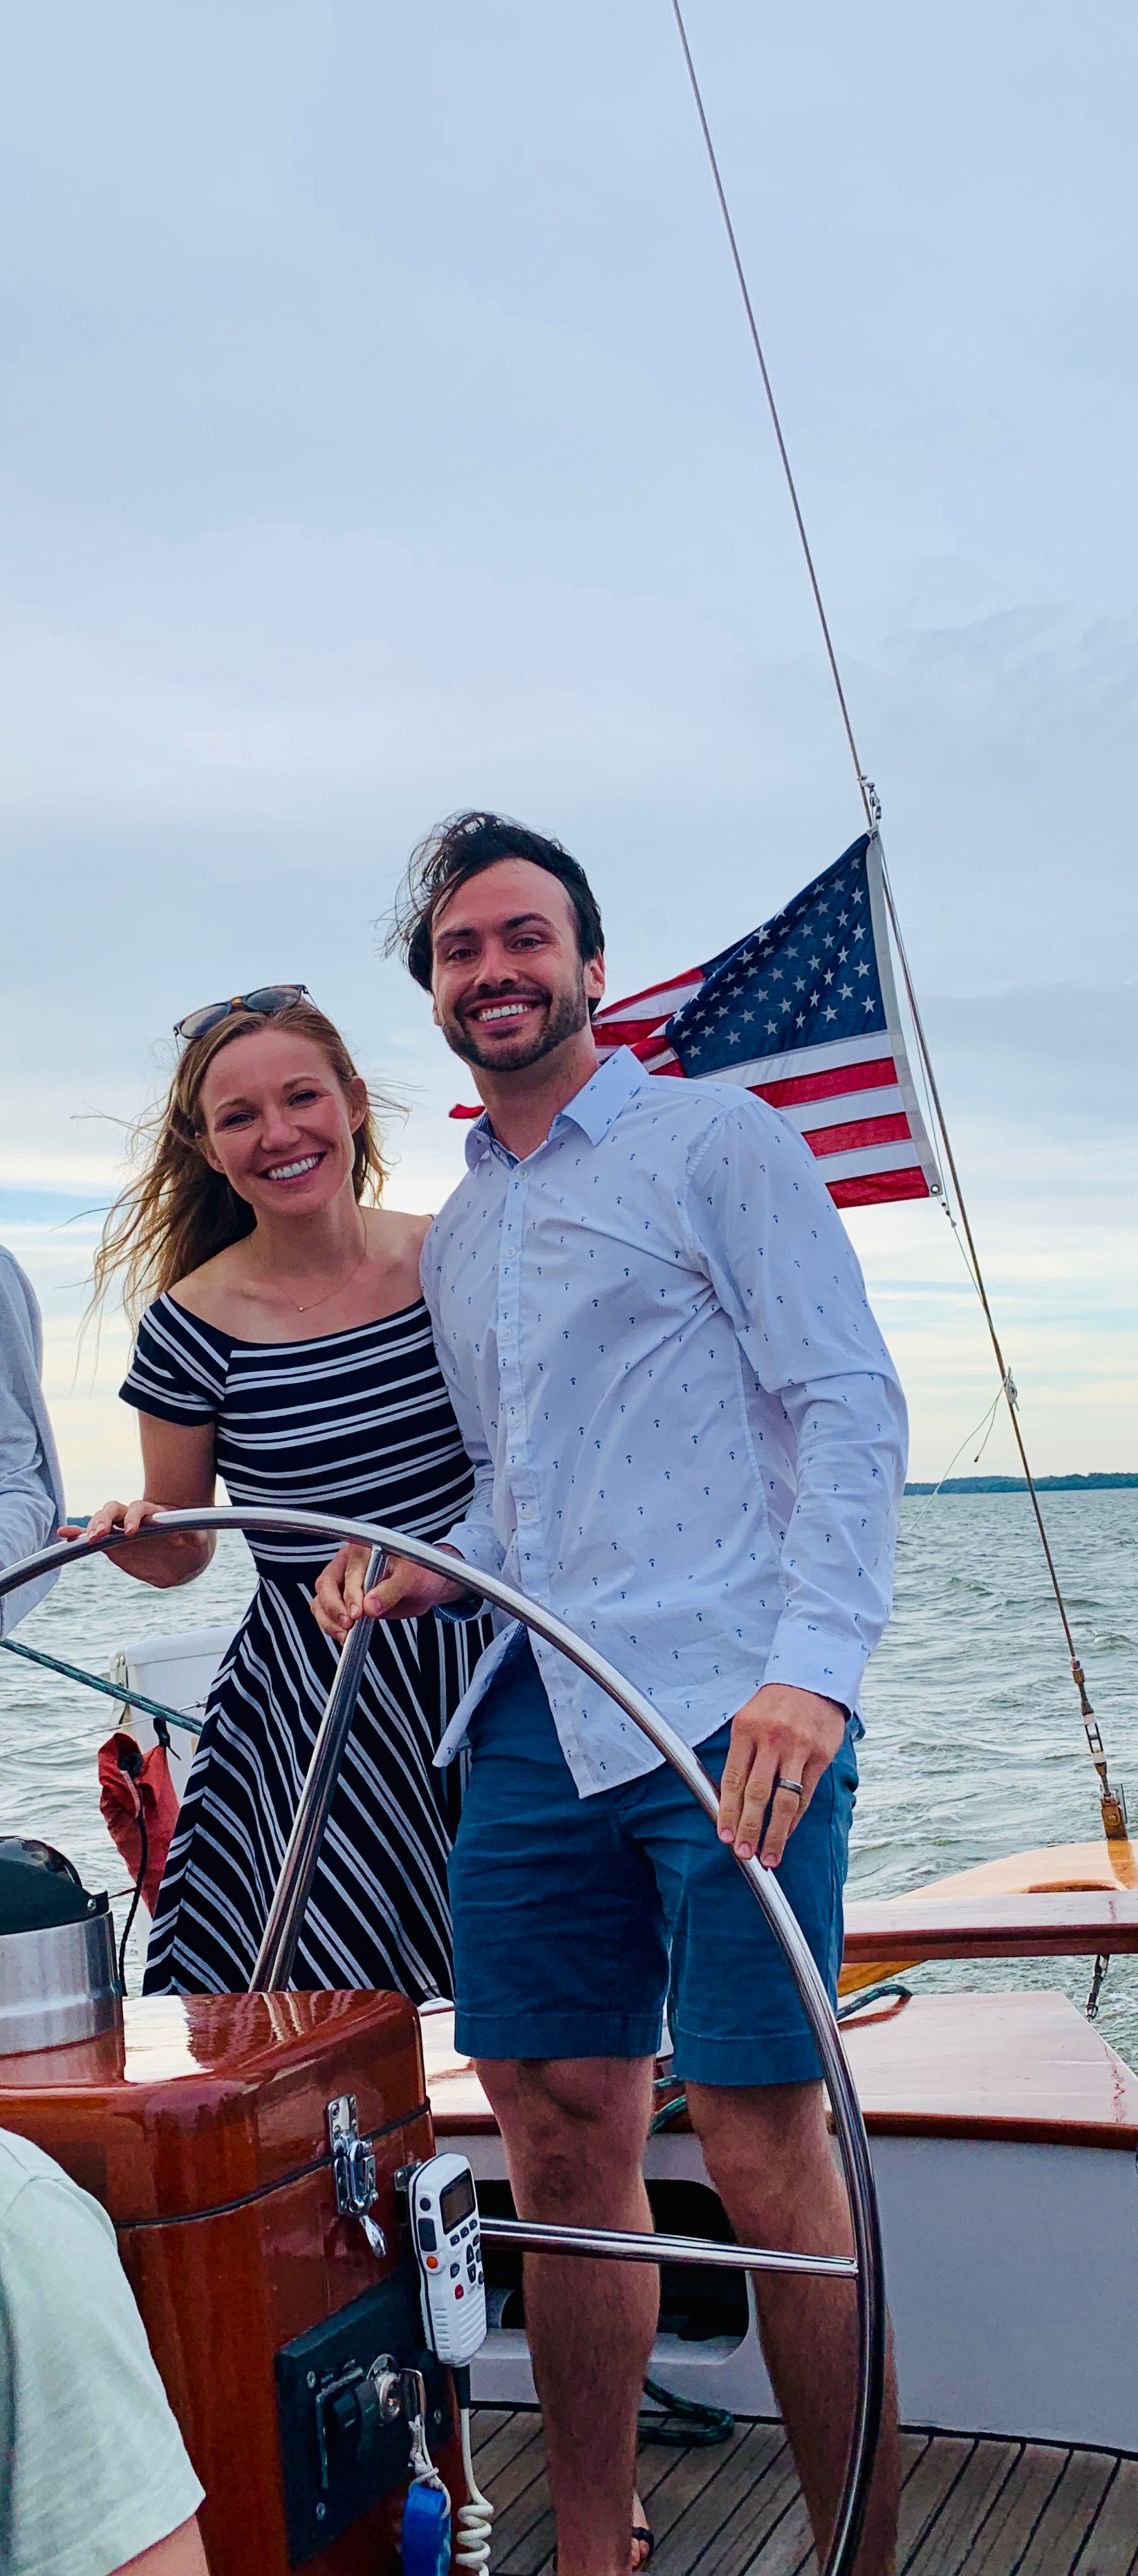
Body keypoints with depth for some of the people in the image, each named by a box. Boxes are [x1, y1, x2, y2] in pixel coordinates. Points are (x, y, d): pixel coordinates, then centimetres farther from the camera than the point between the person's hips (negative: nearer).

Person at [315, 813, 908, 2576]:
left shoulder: (719, 1140, 3)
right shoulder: (453, 1238, 22)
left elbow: (847, 1407, -6)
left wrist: (813, 1664, -19)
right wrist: (437, 1570, 7)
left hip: (730, 1702, -6)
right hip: (540, 1718, 6)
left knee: (760, 2146, -6)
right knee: (558, 2131, 6)